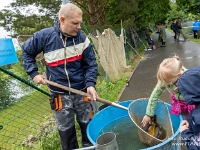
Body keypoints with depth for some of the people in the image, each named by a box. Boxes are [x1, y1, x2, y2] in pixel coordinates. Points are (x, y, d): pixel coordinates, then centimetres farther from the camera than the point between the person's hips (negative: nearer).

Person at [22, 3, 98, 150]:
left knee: (88, 125, 16)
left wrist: (90, 84, -18)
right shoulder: (44, 36, -11)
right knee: (66, 130, 13)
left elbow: (91, 64, -3)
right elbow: (27, 51, 7)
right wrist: (33, 73, -1)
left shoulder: (82, 37, -8)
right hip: (60, 94, -1)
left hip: (82, 91, 1)